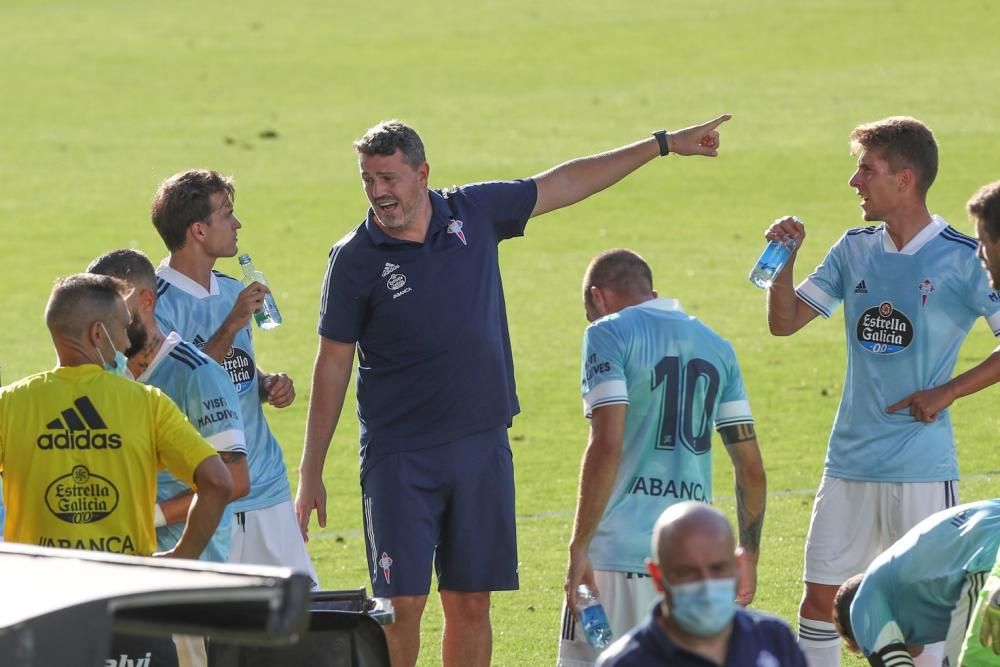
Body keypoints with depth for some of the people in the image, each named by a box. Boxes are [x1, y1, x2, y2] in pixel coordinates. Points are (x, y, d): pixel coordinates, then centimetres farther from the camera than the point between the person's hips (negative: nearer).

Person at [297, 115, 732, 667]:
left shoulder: (472, 213, 2)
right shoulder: (355, 259, -6)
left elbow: (563, 185, 15)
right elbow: (332, 365, -2)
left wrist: (664, 144, 19)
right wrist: (310, 475, -3)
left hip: (482, 447, 3)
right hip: (399, 456, -3)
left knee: (471, 602, 6)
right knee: (401, 605, -9)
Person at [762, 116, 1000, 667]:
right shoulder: (855, 250, 7)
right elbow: (784, 322, 10)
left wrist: (946, 393, -13)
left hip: (922, 470, -6)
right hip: (848, 463, 6)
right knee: (819, 599, 7)